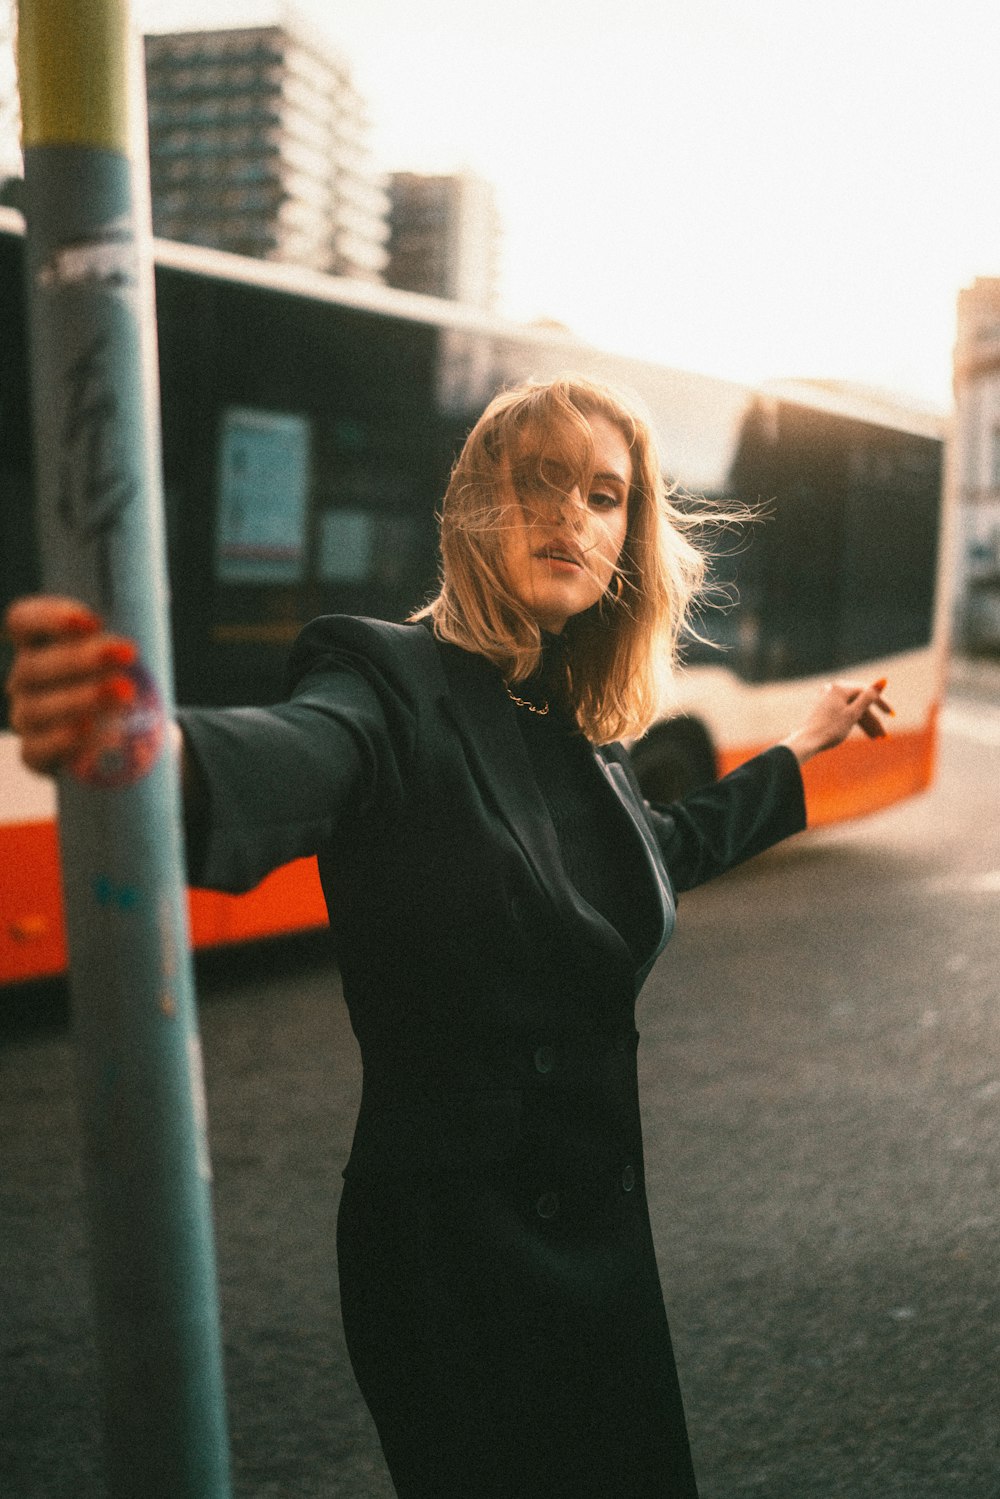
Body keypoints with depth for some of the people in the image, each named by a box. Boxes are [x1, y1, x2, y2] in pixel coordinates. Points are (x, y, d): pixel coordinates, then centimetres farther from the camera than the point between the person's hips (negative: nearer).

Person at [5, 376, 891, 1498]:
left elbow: (662, 854, 25)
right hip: (454, 1241, -7)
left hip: (602, 1226, 7)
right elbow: (293, 756, -40)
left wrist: (799, 752, 33)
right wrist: (155, 751, -63)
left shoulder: (582, 723, 6)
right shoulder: (395, 686, -16)